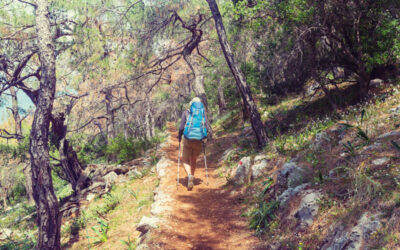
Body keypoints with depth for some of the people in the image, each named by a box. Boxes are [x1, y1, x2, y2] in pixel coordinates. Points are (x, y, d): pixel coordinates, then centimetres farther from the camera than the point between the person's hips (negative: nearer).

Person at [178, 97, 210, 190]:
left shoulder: (186, 112, 3)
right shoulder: (203, 113, 8)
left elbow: (181, 127, -4)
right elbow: (207, 128, 1)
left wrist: (179, 137, 12)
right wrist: (205, 138, 17)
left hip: (188, 139, -2)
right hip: (199, 140, 2)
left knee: (186, 160, 7)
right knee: (193, 160, 20)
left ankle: (189, 176, -20)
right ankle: (191, 180, 24)